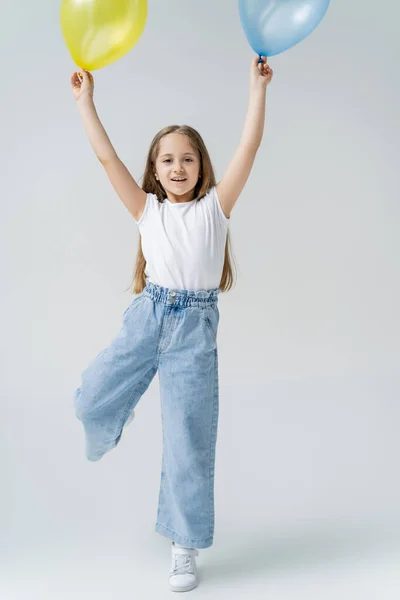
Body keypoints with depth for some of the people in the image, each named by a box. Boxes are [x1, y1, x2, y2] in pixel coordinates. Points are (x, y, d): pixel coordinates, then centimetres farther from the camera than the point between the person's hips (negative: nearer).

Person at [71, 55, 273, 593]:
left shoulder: (215, 206, 5)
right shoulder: (148, 209, 8)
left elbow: (249, 147, -2)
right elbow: (106, 155, 4)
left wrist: (258, 87, -3)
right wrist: (85, 98, 5)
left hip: (195, 326, -2)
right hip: (148, 316, 2)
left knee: (189, 439, 2)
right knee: (91, 402, 1)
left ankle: (185, 548, 18)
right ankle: (114, 423, 42)